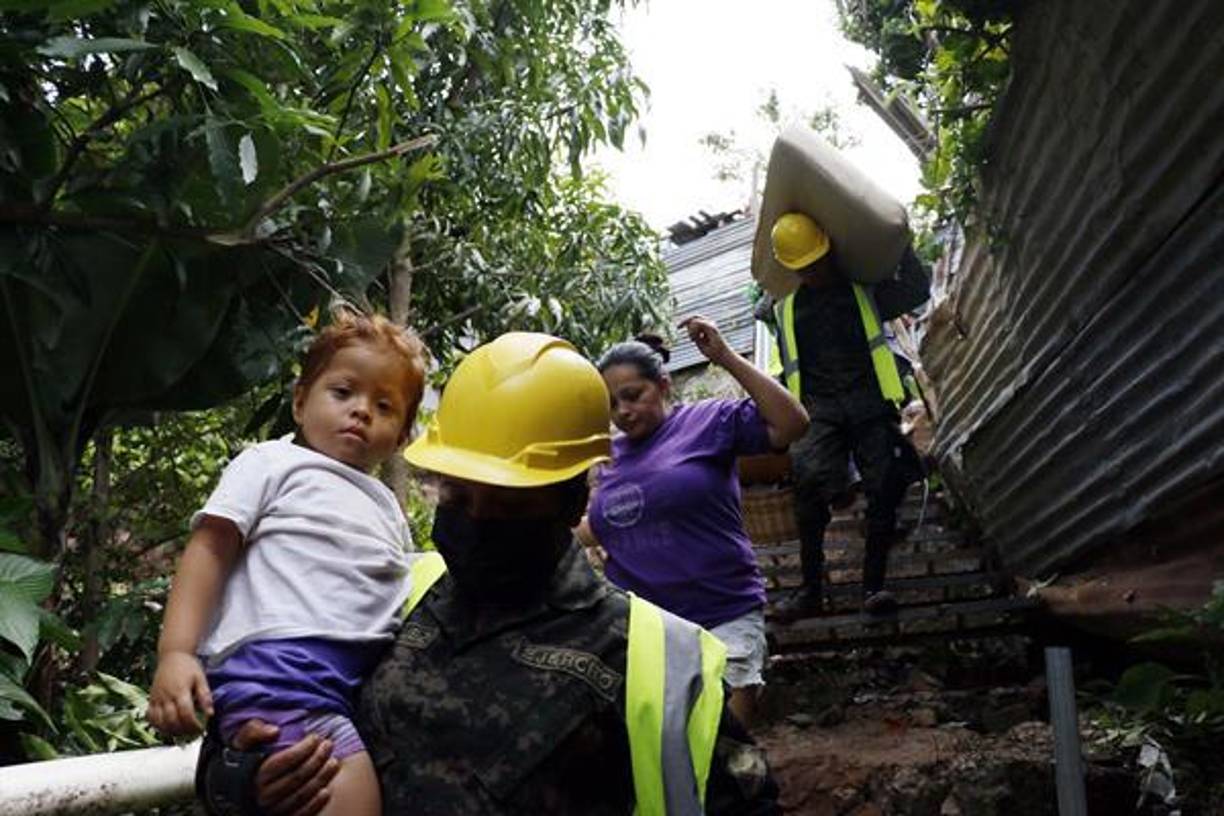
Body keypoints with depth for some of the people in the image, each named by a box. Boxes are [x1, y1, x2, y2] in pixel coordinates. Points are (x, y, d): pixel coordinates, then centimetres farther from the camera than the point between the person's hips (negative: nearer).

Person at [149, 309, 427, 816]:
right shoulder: (275, 463, 12)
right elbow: (209, 549, 2)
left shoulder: (386, 506, 30)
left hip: (368, 678, 7)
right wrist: (175, 652, -10)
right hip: (281, 662, -7)